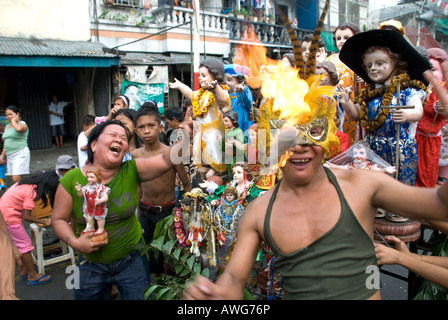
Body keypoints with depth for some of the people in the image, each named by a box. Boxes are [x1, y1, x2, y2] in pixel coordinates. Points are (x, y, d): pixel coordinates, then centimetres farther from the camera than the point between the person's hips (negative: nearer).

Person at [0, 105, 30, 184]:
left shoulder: (22, 124, -4)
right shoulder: (7, 126, 19)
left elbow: (18, 129, -31)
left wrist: (13, 121, -12)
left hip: (20, 154, -8)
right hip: (9, 156, 8)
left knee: (16, 180, -16)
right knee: (14, 180, 4)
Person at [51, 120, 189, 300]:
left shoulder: (131, 171, -13)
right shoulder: (72, 180, -12)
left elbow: (166, 160, -28)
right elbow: (58, 219, -4)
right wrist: (74, 242, -21)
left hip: (131, 260, 0)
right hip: (91, 265, 1)